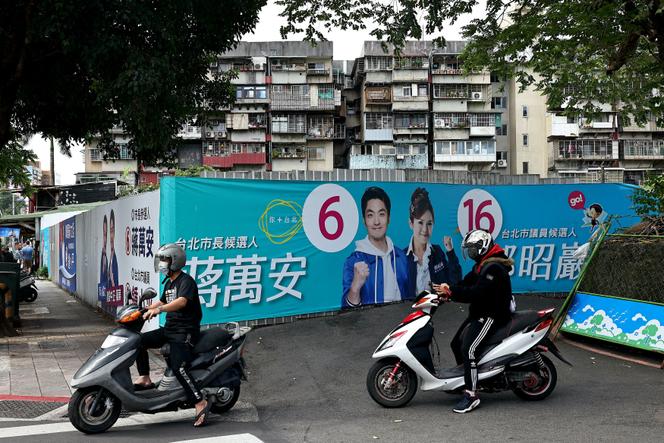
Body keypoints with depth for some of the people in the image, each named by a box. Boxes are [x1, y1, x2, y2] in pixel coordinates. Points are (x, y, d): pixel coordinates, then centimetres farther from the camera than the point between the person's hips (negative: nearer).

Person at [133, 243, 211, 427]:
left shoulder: (186, 281, -12)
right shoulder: (169, 282, 16)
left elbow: (182, 301, -31)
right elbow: (162, 302, 31)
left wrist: (159, 309, -41)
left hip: (186, 331, -9)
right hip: (169, 329, 9)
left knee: (177, 366, -25)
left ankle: (200, 402, -22)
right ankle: (145, 379, 4)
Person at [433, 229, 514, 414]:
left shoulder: (493, 268, -19)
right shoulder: (482, 265, 15)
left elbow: (476, 293, -29)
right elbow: (466, 284, 8)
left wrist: (450, 291, -27)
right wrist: (446, 290, -9)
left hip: (492, 316, -11)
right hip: (479, 313, 11)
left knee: (467, 348, -24)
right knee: (456, 343, 14)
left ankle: (471, 395, -23)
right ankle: (465, 379, 30)